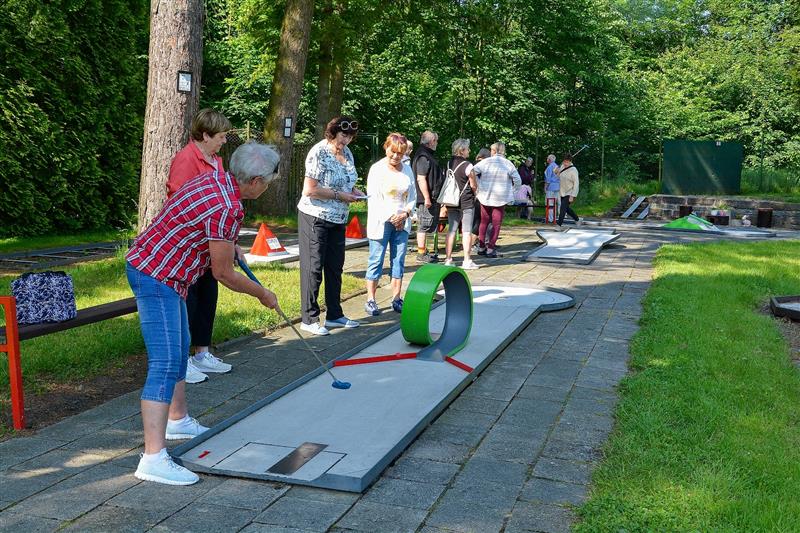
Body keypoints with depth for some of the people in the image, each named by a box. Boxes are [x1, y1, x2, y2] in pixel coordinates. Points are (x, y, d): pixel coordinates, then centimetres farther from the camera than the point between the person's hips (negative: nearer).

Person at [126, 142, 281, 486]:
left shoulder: (214, 179, 5)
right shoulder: (226, 209, -24)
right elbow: (223, 274, -15)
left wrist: (229, 247, 37)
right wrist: (262, 294, 0)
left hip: (149, 265, 11)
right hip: (156, 276, -11)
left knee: (179, 349, 22)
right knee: (166, 364, -15)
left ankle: (178, 420, 39)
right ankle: (154, 458, -17)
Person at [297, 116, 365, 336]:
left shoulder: (347, 153, 8)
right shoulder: (319, 153, -16)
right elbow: (309, 190, -22)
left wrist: (354, 191, 2)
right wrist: (339, 195, -20)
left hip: (338, 219, 8)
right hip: (316, 218, -8)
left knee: (335, 267, 14)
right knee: (313, 268, -1)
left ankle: (334, 315, 24)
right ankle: (309, 319, 8)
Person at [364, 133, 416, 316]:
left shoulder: (407, 169, 11)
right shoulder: (377, 169, -4)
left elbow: (413, 195, 13)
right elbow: (373, 197, -9)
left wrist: (405, 214, -5)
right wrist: (391, 217, -14)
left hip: (402, 222, 5)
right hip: (381, 222, -5)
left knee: (399, 261, 6)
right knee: (376, 261, -2)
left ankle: (396, 299, 12)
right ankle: (370, 300, 3)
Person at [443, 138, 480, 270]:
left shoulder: (449, 164, 4)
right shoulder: (467, 166, -14)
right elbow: (473, 186, -9)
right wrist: (475, 195, 12)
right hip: (466, 202, -5)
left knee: (451, 230, 9)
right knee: (466, 231, -1)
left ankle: (448, 259, 10)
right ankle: (467, 261, 1)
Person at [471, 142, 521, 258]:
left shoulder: (485, 162, -3)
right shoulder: (508, 164, -4)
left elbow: (471, 173, -8)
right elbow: (518, 181, -4)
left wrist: (478, 186, 2)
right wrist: (510, 188, 12)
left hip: (485, 196, 2)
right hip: (501, 198, -2)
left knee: (484, 222, 15)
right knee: (496, 223, 4)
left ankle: (481, 247, 16)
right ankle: (490, 249, 2)